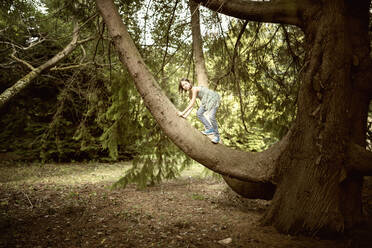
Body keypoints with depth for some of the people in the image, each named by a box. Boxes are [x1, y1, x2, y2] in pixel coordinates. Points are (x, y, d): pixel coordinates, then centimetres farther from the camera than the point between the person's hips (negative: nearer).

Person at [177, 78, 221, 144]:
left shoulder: (194, 89, -24)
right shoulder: (190, 94, 3)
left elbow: (192, 104, -26)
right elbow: (191, 106, -2)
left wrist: (183, 112, -26)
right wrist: (185, 115, -14)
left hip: (213, 97, -9)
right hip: (206, 101, 9)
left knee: (211, 116, -19)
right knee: (199, 113, 2)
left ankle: (216, 136, -6)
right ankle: (210, 129, 12)